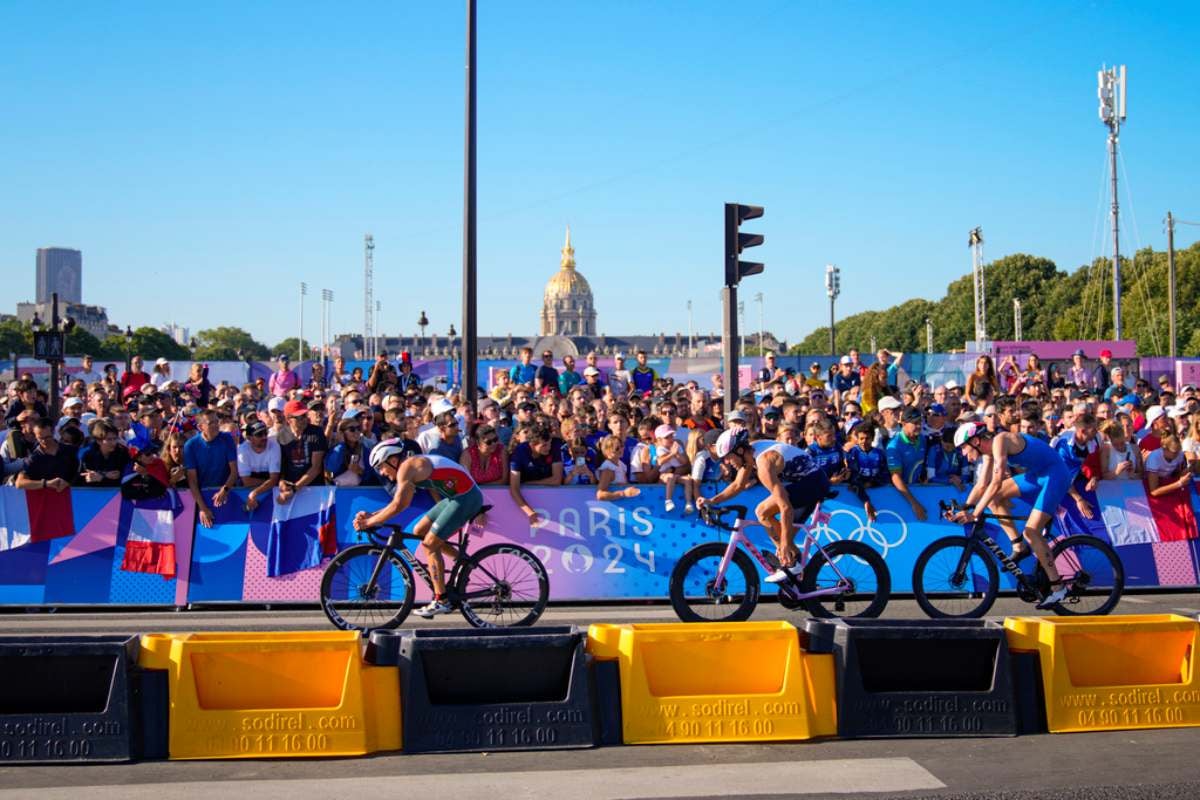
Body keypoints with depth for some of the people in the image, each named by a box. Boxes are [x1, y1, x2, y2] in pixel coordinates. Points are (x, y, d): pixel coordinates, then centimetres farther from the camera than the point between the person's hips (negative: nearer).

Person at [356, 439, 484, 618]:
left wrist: (369, 522, -12)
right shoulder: (415, 465, 15)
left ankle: (441, 601, -1)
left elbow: (398, 505, -21)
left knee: (430, 545, -5)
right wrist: (371, 515, 11)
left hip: (466, 497, -10)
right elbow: (399, 503, 18)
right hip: (456, 496, 10)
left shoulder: (406, 467, -14)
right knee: (419, 531, 14)